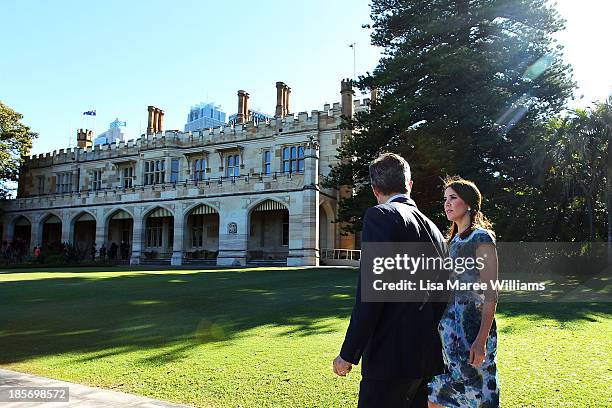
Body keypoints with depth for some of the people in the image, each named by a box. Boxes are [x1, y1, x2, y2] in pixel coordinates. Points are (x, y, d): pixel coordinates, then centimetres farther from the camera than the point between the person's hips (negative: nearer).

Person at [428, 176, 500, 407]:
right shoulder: (453, 240, 15)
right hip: (449, 326, 8)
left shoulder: (482, 238, -8)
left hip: (472, 327, -8)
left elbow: (491, 294, -13)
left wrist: (482, 339, -20)